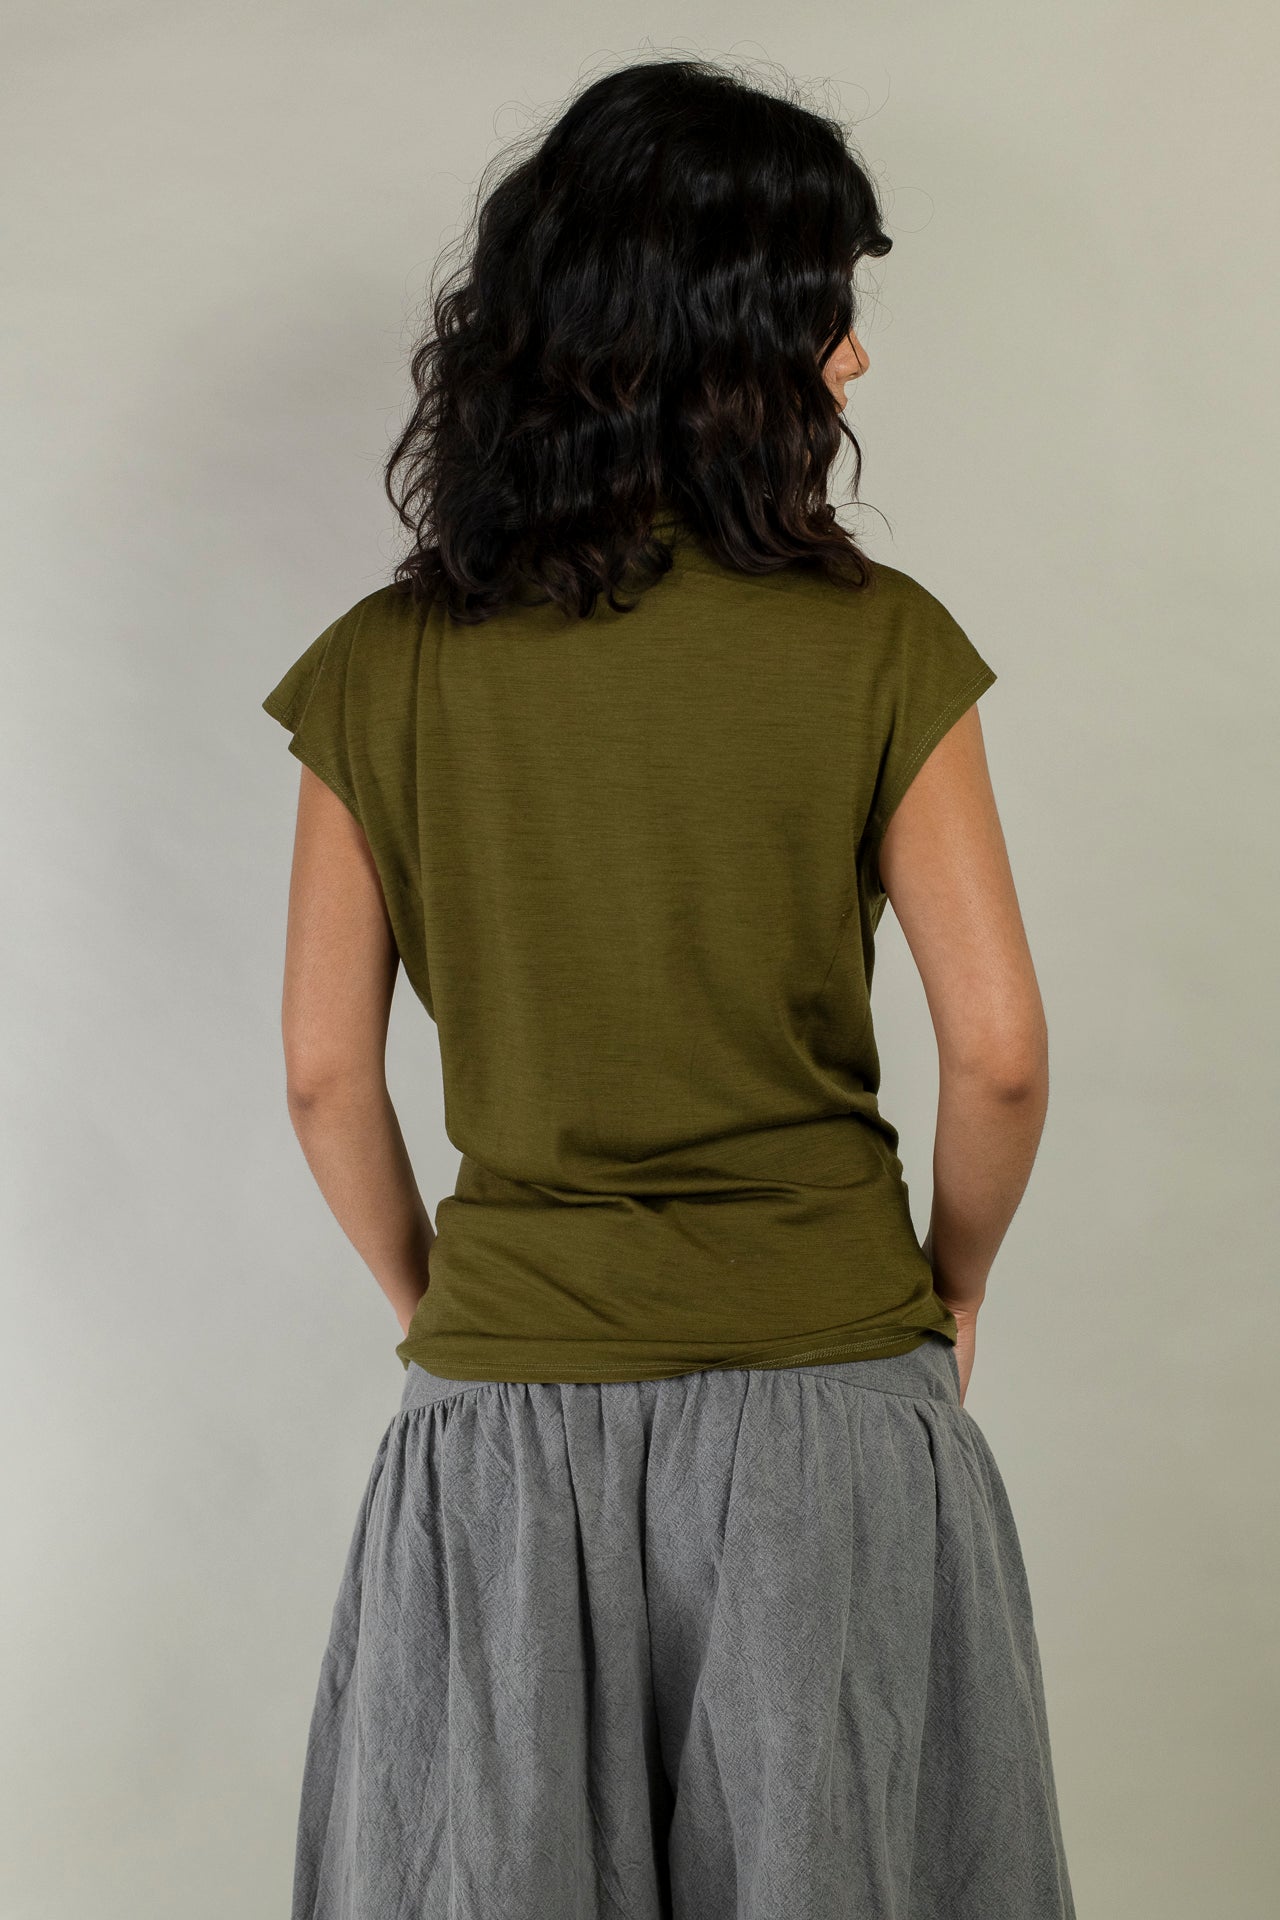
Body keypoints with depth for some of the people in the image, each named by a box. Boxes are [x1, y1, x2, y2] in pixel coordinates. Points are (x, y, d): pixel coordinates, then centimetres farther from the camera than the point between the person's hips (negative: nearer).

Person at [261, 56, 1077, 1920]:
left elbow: (326, 1077, -2)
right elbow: (998, 1055, -10)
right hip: (832, 1397, -1)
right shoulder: (877, 644, -9)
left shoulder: (386, 667, -4)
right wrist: (948, 1284, 8)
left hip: (504, 1413, 2)